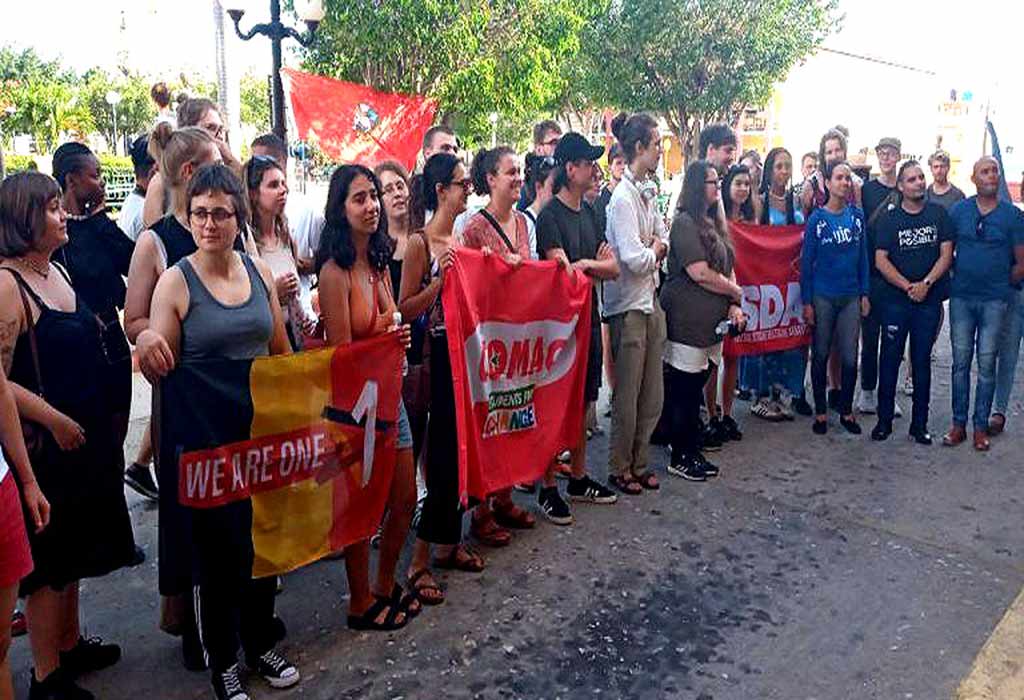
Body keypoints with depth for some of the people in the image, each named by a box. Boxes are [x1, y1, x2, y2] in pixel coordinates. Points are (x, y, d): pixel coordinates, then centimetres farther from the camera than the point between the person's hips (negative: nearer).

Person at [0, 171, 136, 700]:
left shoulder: (55, 270, 7)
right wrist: (55, 420, -18)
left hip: (83, 437, 8)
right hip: (45, 443, -8)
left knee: (72, 551, 20)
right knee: (48, 558, 4)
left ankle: (69, 645, 37)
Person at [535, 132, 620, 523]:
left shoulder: (589, 212, 12)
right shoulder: (550, 216, -11)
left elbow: (612, 268, 7)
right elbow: (561, 268, -20)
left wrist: (584, 264, -10)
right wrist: (596, 264, -8)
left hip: (588, 317, 8)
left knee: (583, 402, 14)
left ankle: (578, 479, 27)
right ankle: (548, 489, 9)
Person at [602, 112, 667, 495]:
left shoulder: (649, 191, 11)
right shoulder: (623, 197, -17)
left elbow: (662, 240, 14)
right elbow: (634, 259, -22)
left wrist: (654, 247, -7)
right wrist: (654, 251, -3)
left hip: (651, 300, 9)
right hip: (628, 305, -9)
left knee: (652, 395, 14)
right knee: (627, 395, 3)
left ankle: (639, 463, 28)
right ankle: (619, 469, 19)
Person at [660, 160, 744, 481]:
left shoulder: (714, 223, 15)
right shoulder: (685, 222, -12)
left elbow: (727, 268, 15)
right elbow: (700, 274, -19)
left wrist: (733, 306, 0)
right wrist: (736, 292, -5)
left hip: (712, 321, 9)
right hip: (687, 322, -9)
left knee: (696, 389, 14)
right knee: (684, 391, 0)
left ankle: (694, 452, 24)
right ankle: (679, 459, 11)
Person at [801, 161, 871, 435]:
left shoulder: (857, 216, 4)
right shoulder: (817, 218, -4)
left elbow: (863, 256, 8)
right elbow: (807, 261, -4)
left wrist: (865, 293, 4)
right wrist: (807, 302, -7)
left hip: (851, 297, 2)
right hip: (822, 297, -2)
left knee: (850, 357, 5)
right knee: (821, 355, 7)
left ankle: (846, 411, 20)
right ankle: (821, 411, 19)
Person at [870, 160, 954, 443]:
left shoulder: (939, 214, 4)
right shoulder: (888, 219, 1)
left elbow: (946, 254, 0)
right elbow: (881, 260, -5)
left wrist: (925, 283, -14)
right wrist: (909, 287, -14)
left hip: (930, 300, 1)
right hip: (895, 300, -1)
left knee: (922, 361, 7)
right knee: (890, 359, 2)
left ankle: (919, 424, 15)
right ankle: (884, 420, 12)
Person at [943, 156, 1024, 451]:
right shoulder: (958, 211, 4)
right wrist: (958, 276, 3)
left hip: (994, 301, -1)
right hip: (961, 298, 1)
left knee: (986, 364, 3)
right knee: (960, 362, 6)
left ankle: (981, 426, 12)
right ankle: (958, 424, 14)